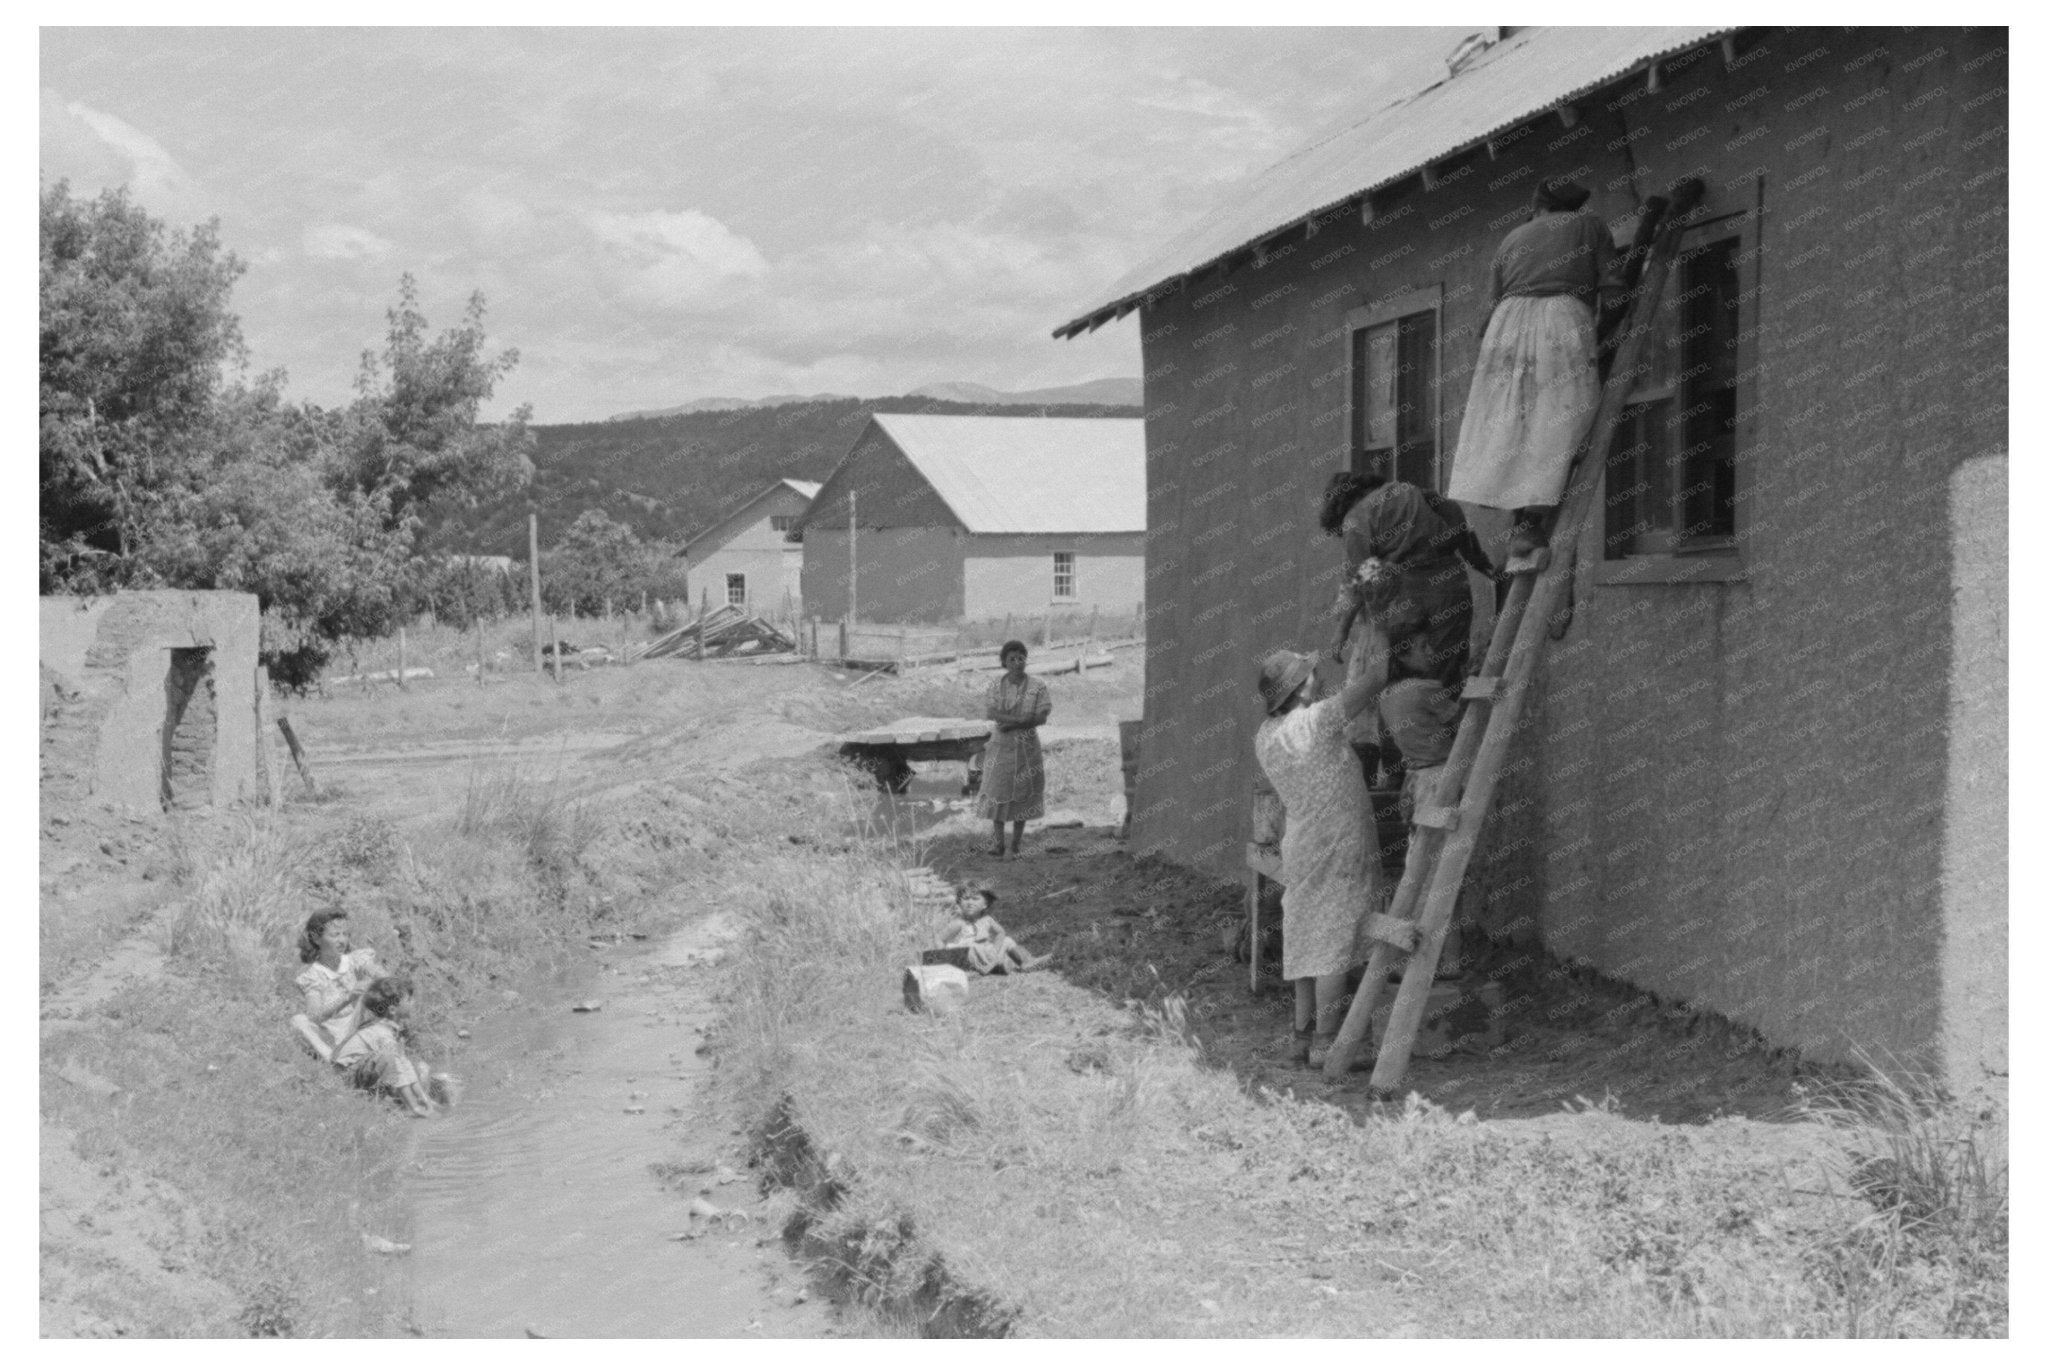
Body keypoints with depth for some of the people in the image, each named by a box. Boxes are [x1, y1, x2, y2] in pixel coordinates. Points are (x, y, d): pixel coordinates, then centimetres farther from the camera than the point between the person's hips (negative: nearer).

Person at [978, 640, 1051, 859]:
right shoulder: (996, 686, 0)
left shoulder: (1038, 686, -5)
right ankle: (998, 843, 4)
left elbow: (1042, 717, -10)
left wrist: (1013, 724, -18)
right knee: (997, 793, -1)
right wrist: (1022, 719, -25)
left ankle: (1016, 844, 11)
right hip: (1000, 745, 1)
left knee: (1021, 794, 4)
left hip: (1026, 746, -1)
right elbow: (992, 713, -12)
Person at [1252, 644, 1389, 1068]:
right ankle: (1325, 1043, -2)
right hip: (1337, 847, -8)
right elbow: (1372, 683, -15)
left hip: (1302, 847, 8)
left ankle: (1304, 1034, 17)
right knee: (1334, 943, -4)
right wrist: (1381, 658, 2)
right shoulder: (1312, 722, -20)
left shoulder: (1265, 736, 3)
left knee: (1307, 941, 13)